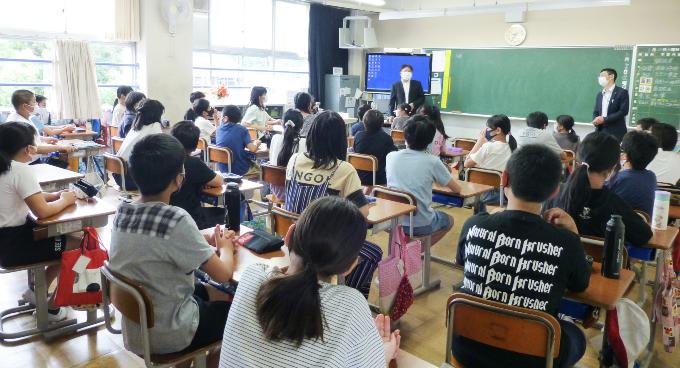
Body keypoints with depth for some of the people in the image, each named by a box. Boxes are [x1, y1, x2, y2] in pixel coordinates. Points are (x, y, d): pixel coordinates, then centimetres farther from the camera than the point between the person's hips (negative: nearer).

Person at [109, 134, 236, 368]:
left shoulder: (122, 212, -7)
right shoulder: (176, 220, -28)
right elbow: (223, 275, -19)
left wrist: (205, 240, 4)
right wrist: (225, 248, 0)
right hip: (166, 333, -6)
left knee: (207, 292, 28)